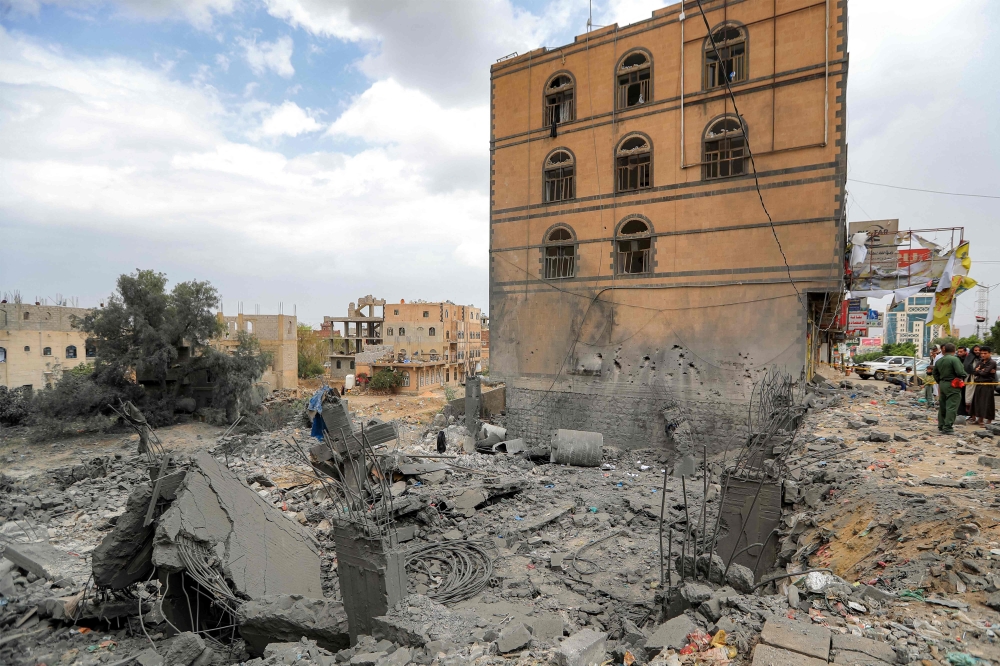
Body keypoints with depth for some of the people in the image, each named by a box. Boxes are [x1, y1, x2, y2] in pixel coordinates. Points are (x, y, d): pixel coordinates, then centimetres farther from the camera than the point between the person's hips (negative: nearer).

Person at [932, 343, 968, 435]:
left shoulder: (939, 360, 11)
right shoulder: (954, 359, -14)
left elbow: (935, 374, 18)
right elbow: (960, 372, -21)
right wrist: (966, 375, -1)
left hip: (942, 385, 7)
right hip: (952, 386, -7)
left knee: (942, 406, 15)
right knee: (951, 407, -5)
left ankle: (941, 425, 23)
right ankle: (948, 427, -6)